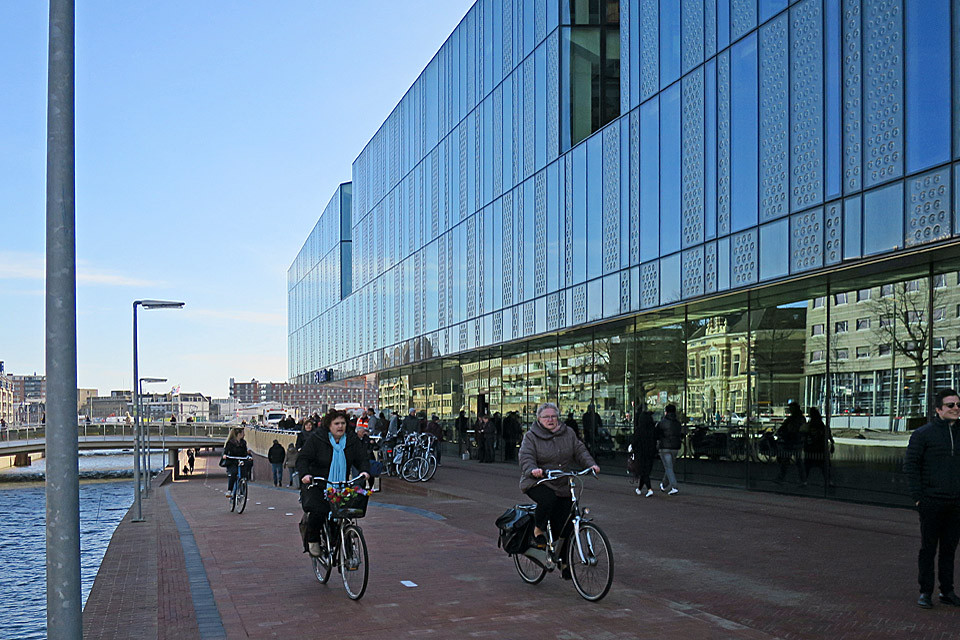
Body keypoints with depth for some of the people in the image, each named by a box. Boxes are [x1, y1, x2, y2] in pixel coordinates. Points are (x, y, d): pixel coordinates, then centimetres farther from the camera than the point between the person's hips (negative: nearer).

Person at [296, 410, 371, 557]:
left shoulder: (352, 440, 6)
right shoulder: (316, 438, -7)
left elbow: (362, 458, 5)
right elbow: (303, 459, -9)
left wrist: (364, 471, -17)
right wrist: (305, 474, -28)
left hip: (341, 487, 4)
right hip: (315, 485, -4)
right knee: (317, 512, -23)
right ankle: (312, 540, 4)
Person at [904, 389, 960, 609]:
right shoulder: (923, 434, -4)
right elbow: (910, 465, -3)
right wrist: (918, 497, -8)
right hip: (931, 502, -4)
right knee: (928, 548, 2)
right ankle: (925, 592, 10)